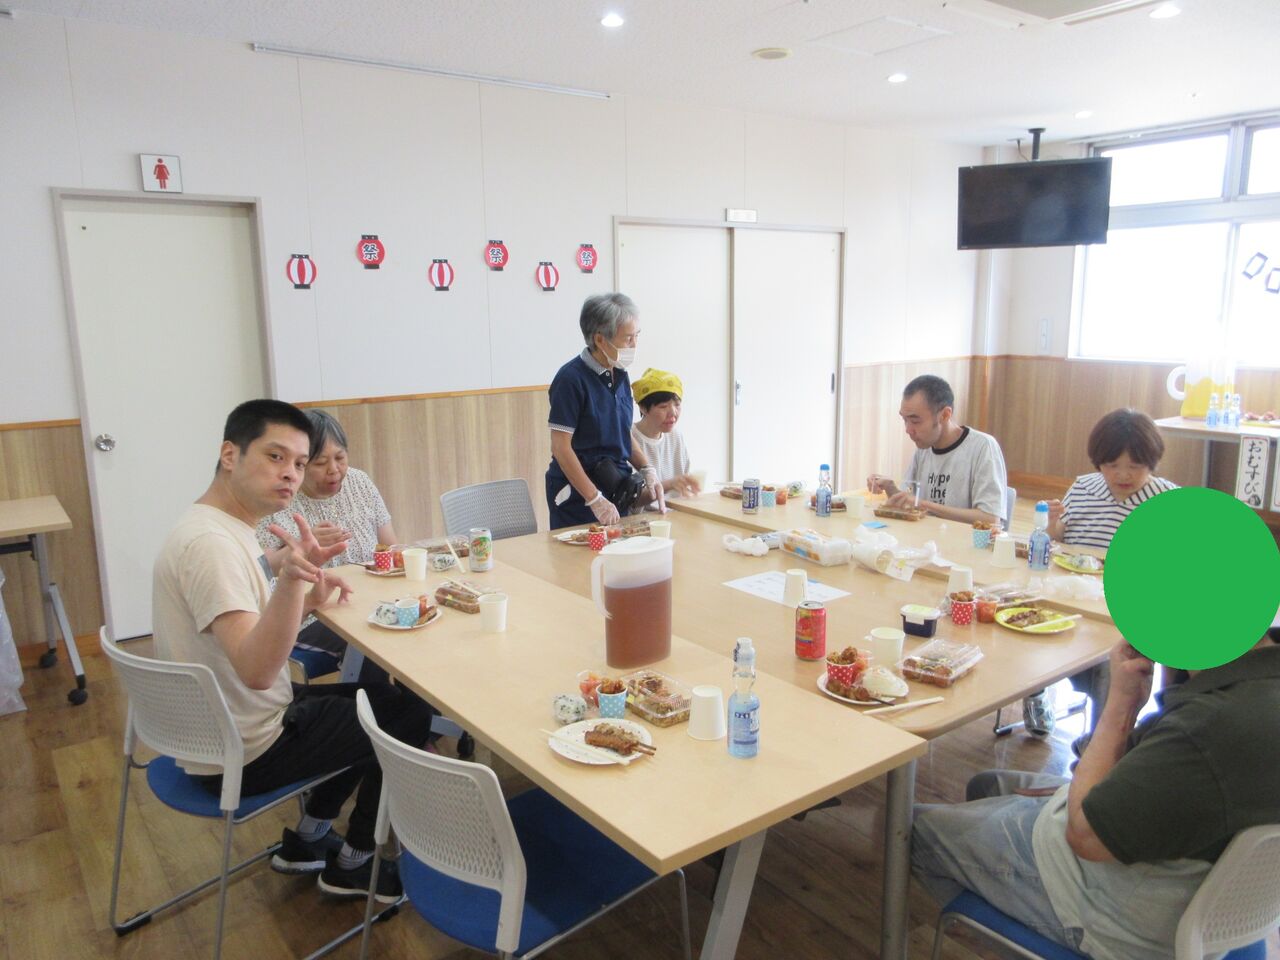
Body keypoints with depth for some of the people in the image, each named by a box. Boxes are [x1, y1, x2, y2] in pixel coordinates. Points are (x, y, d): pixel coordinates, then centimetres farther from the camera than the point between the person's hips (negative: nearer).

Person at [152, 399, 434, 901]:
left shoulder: (225, 527, 4)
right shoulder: (209, 542, -27)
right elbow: (257, 671, -37)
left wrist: (302, 601, -3)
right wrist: (291, 582, -52)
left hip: (217, 729, 10)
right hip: (243, 756, -9)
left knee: (384, 697, 23)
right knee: (411, 714, 1)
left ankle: (307, 839, 27)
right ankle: (352, 865, 17)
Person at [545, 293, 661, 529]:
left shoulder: (620, 375, 7)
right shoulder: (571, 379, -16)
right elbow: (561, 447, -18)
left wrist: (647, 470, 1)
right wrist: (595, 499, -19)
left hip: (616, 490, 7)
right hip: (577, 496, -7)